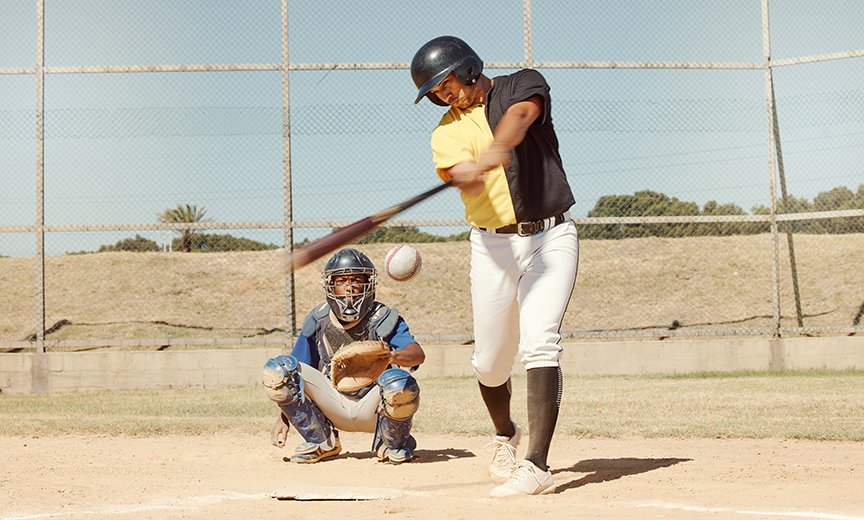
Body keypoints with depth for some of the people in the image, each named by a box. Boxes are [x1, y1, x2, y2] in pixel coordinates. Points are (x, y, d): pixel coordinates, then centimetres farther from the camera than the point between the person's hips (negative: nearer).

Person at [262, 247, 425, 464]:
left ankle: (391, 444, -3)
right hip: (332, 406, 3)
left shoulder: (383, 319, -12)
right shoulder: (318, 321, -2)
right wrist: (283, 418, -7)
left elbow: (418, 354, -29)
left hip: (371, 407, -3)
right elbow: (296, 376, 4)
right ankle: (321, 443, 0)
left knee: (399, 383, -38)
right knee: (276, 369, -17)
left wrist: (393, 356, -53)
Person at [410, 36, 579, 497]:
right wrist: (472, 175, -44)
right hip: (494, 246, 3)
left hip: (552, 238, -3)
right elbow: (466, 181, -19)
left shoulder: (523, 85, 1)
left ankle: (536, 467, -21)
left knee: (539, 343, -17)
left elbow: (518, 117, -24)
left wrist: (492, 154, -45)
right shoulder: (447, 133, 3)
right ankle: (505, 435, 38)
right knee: (491, 359, 7)